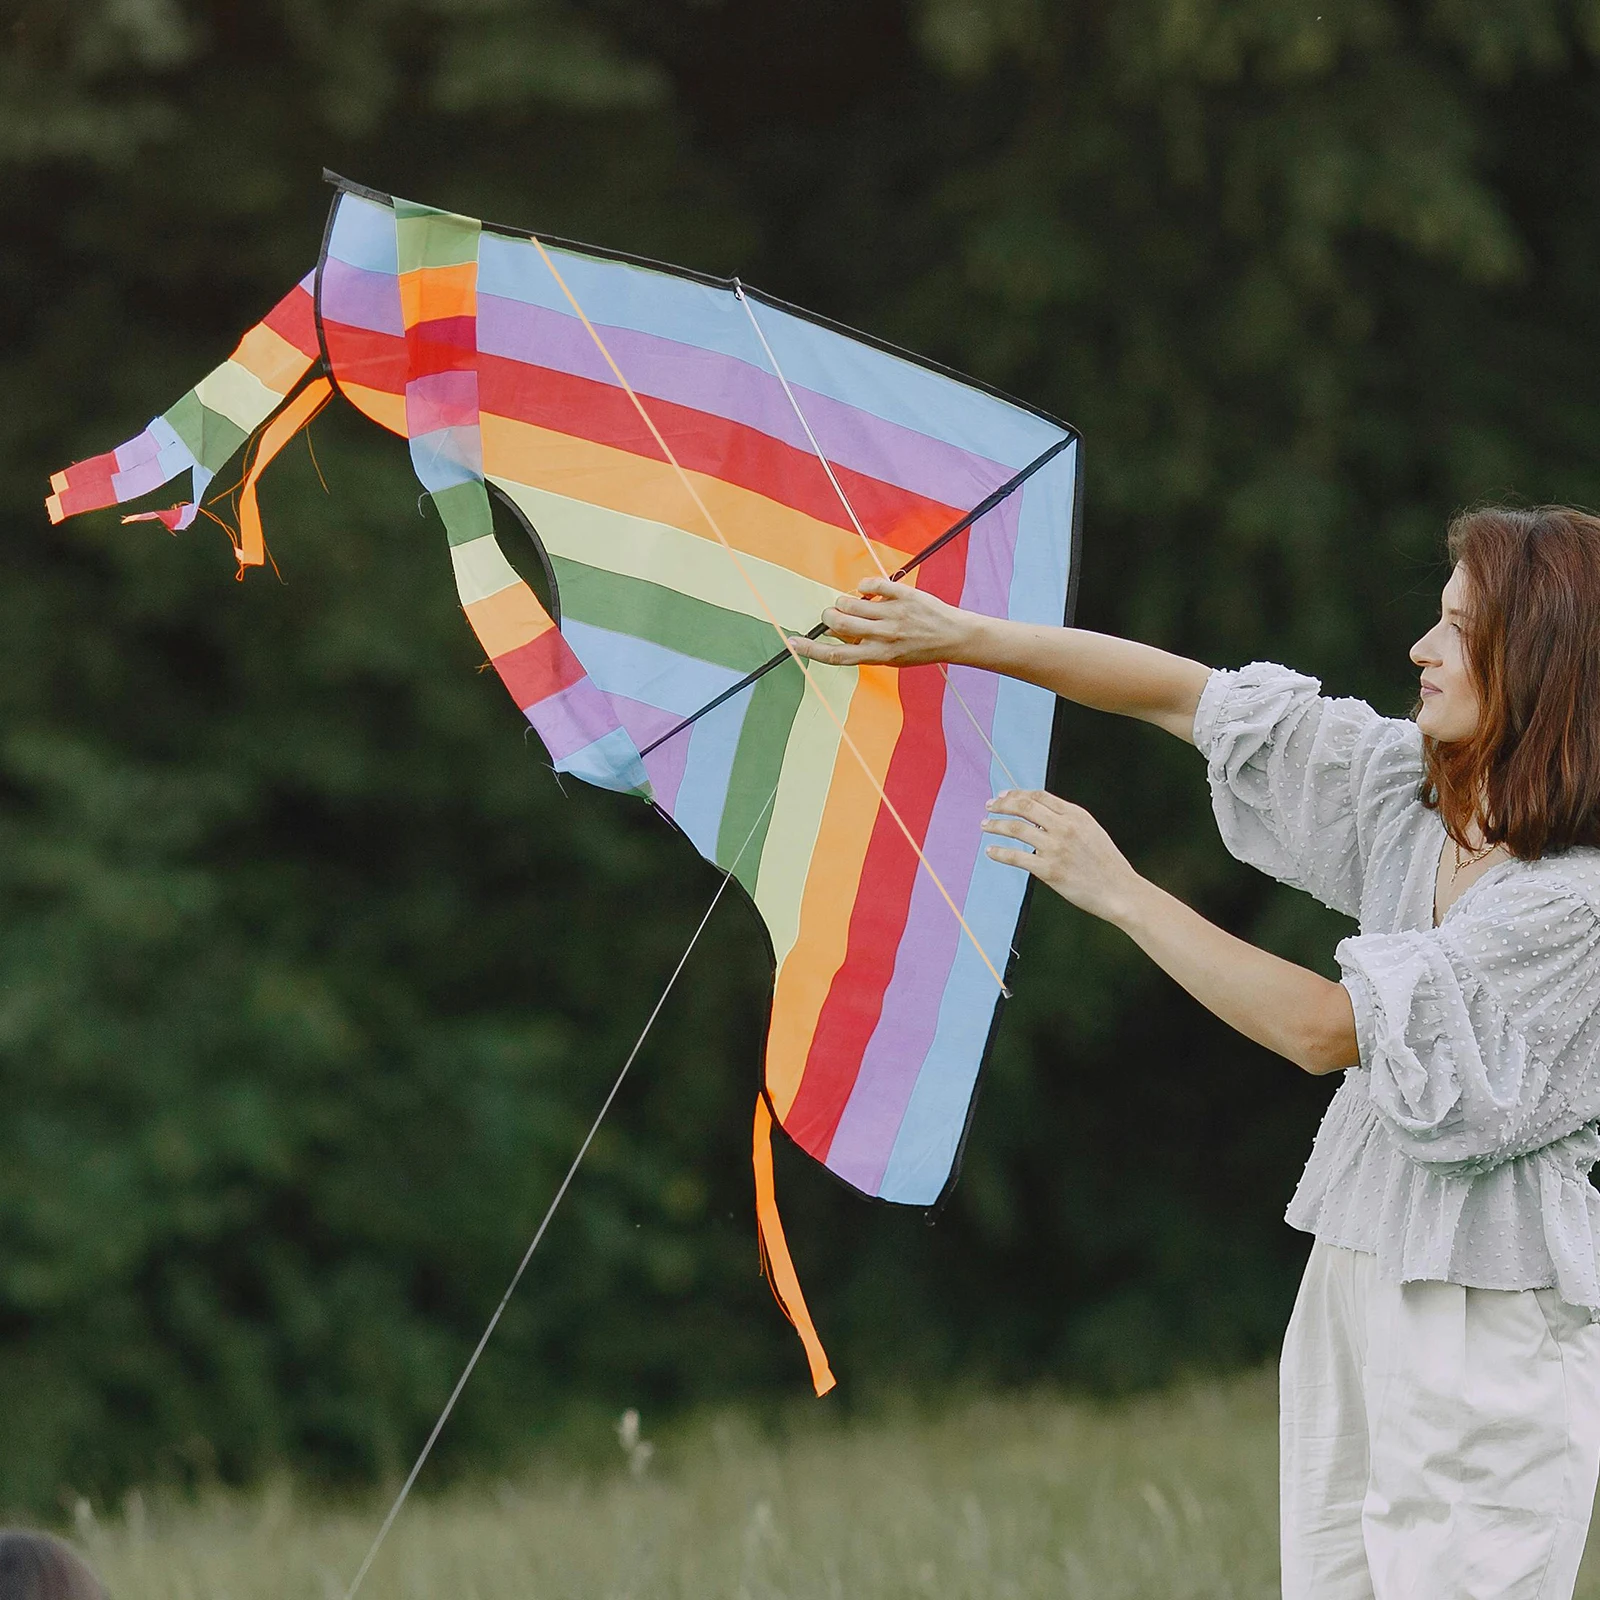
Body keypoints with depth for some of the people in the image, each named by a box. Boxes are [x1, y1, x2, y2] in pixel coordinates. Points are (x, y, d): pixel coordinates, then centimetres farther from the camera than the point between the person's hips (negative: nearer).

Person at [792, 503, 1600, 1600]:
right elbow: (1183, 695, 10)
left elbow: (1326, 1029, -19)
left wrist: (1120, 892, -13)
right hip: (1355, 1272, 8)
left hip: (1492, 1321, -7)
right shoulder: (1406, 789, 4)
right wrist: (963, 637, 4)